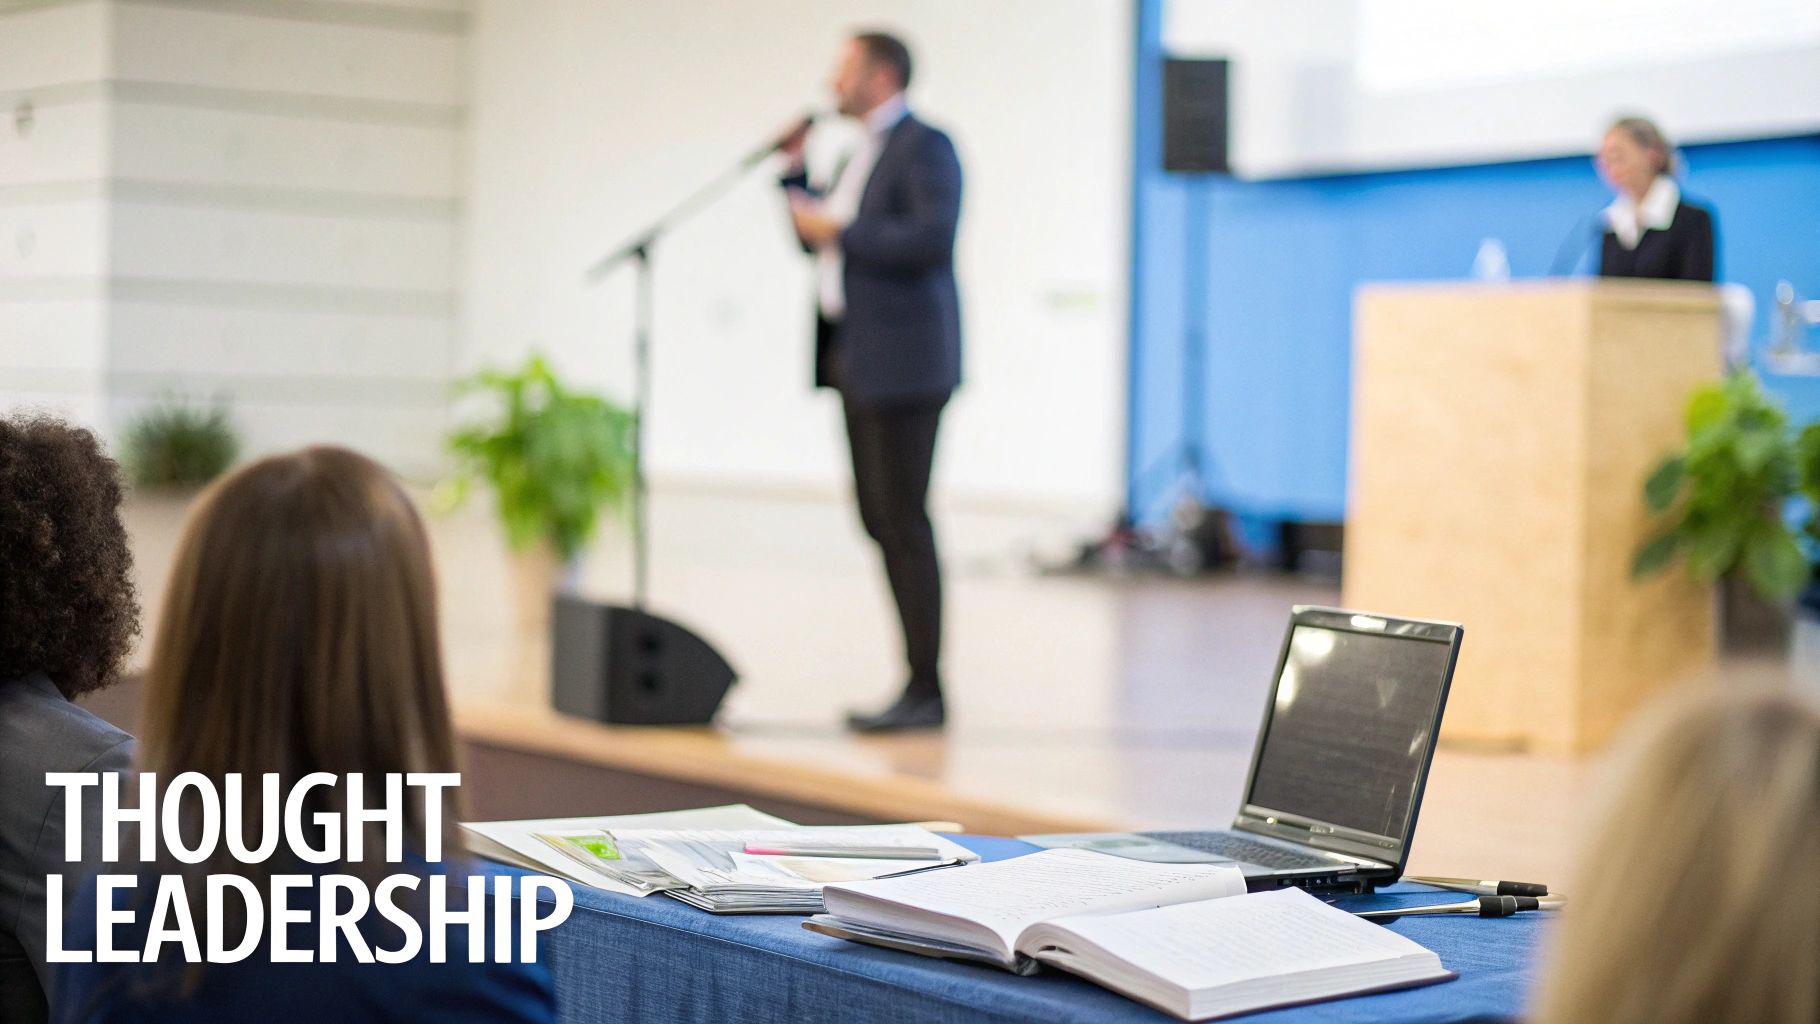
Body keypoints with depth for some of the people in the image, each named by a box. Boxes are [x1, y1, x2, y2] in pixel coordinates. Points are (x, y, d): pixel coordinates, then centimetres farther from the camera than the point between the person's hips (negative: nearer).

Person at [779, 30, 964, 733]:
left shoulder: (924, 147, -9)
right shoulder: (861, 154, 20)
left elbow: (933, 239, -22)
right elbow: (816, 239, 24)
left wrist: (840, 232, -15)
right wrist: (795, 173, 12)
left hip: (901, 360, -10)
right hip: (857, 359, 10)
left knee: (903, 522, -9)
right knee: (879, 520, 9)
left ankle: (926, 693, -6)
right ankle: (919, 680, 14)